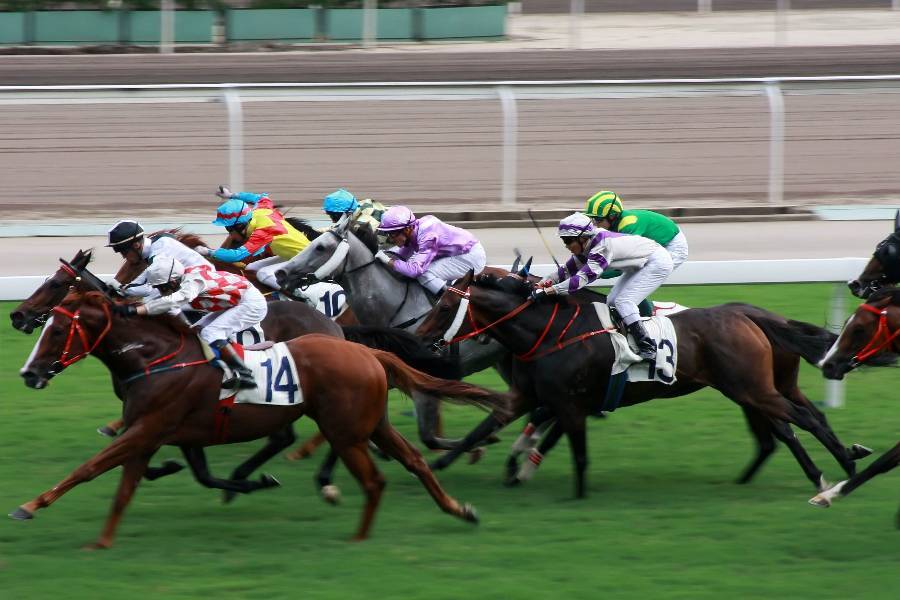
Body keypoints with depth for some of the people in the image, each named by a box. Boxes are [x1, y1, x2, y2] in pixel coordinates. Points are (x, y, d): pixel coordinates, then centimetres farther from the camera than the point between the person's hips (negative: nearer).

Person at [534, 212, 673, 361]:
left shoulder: (602, 247, -33)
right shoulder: (585, 247, -5)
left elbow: (583, 278, -38)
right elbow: (568, 270, 3)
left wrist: (548, 291, -41)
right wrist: (545, 282, -14)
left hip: (658, 263, -10)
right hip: (639, 265, 10)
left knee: (623, 301, -18)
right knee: (612, 301, 8)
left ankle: (648, 348, -14)